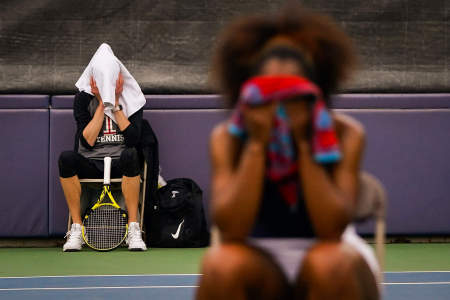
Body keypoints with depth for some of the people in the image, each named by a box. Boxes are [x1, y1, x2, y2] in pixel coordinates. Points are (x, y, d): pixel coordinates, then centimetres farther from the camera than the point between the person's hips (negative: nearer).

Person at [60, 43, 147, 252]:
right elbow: (87, 141, -8)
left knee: (130, 155, -37)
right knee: (66, 158, -32)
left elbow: (133, 139, -9)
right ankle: (77, 228, -23)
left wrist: (116, 104, -10)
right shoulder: (83, 99, 2)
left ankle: (133, 229, -32)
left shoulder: (131, 98, 2)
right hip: (91, 165, 1)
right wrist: (101, 104, -10)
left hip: (121, 165, -1)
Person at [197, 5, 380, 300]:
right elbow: (231, 230, -23)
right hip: (262, 270, 1)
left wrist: (303, 143, -27)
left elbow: (332, 229, -25)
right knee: (222, 265, -32)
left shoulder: (345, 134, -14)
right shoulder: (226, 139, -11)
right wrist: (257, 144, -27)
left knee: (331, 264, -35)